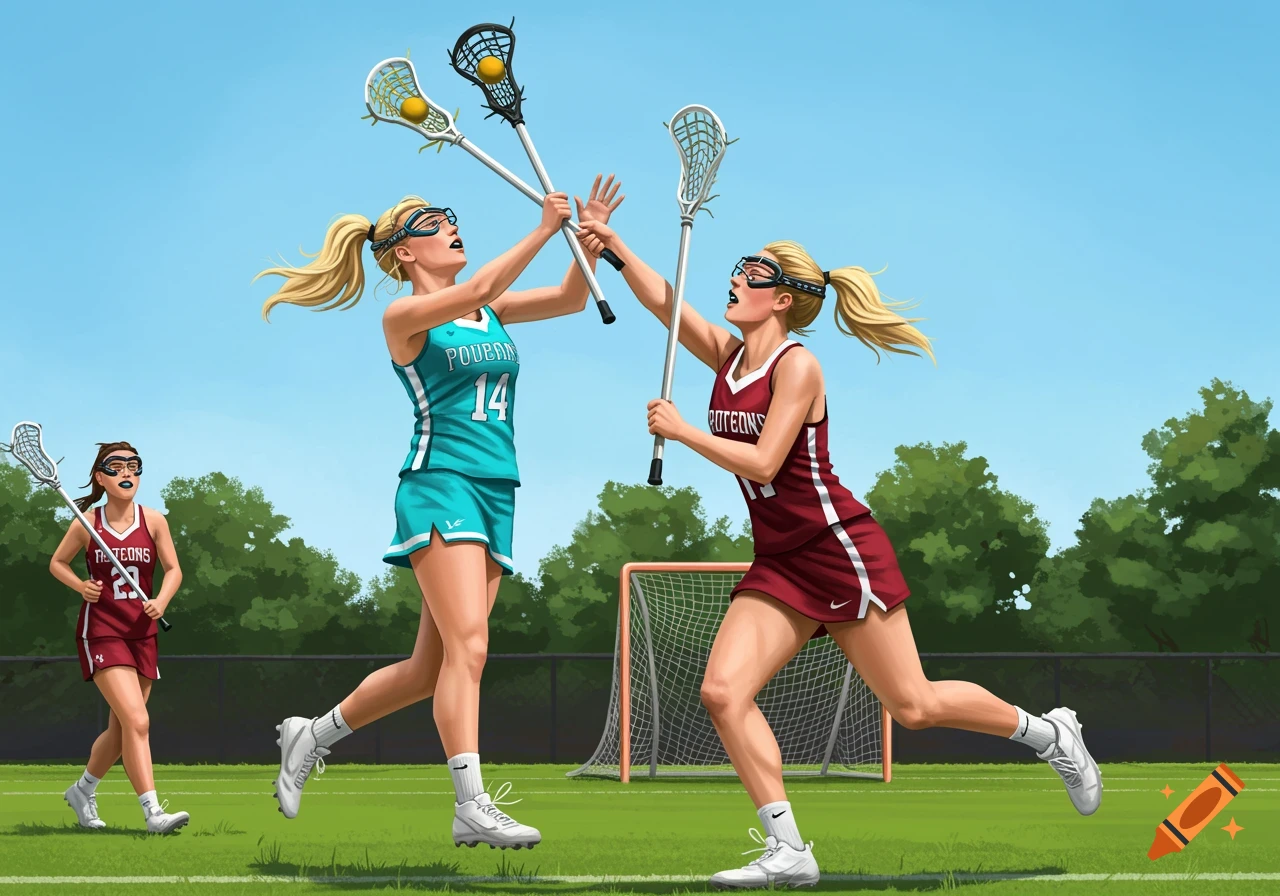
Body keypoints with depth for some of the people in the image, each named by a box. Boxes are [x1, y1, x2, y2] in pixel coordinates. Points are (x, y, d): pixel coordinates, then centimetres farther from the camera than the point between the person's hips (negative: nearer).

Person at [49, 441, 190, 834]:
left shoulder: (153, 520, 2)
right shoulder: (86, 524, -2)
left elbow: (173, 569, 6)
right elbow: (57, 563, 11)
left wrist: (161, 601, -14)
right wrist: (80, 585, -9)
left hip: (141, 632, 4)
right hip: (101, 630, -4)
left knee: (121, 730, 11)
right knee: (137, 721, -19)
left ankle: (83, 790, 36)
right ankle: (153, 812, -21)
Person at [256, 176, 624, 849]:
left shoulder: (492, 312, 17)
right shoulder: (403, 317, -3)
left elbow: (570, 298, 8)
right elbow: (476, 290, -20)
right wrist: (544, 230, -21)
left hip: (498, 491, 7)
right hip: (440, 483, -7)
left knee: (431, 667, 6)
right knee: (468, 647, -19)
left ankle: (313, 735, 25)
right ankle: (472, 807, -22)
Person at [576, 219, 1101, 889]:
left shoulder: (796, 366, -15)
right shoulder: (728, 356, 8)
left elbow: (762, 462, -22)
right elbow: (661, 300, 9)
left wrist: (681, 430, -19)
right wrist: (613, 245, -2)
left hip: (841, 551, -7)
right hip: (778, 563, 7)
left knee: (912, 705, -2)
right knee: (722, 692, -12)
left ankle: (1049, 733, 23)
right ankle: (788, 852, -9)